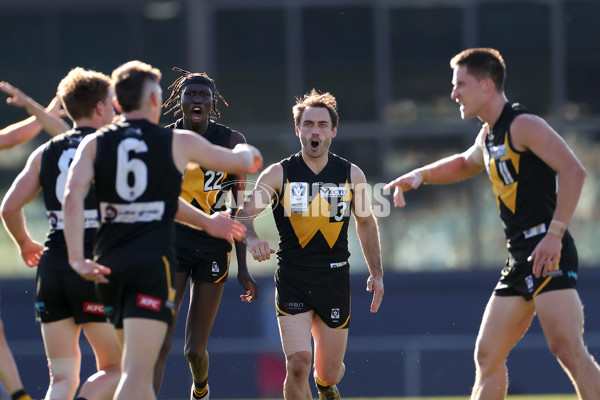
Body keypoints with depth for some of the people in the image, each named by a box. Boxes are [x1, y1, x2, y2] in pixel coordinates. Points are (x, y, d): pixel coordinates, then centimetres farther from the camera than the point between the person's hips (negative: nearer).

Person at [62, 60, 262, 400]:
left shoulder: (94, 144, 9)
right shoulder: (179, 143, 6)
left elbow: (73, 196, -7)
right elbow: (241, 162, 20)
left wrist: (77, 258, -11)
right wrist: (247, 152, 44)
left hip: (109, 265, 4)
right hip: (153, 263, -4)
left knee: (137, 368, 21)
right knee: (138, 370, -14)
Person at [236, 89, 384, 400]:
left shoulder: (351, 175, 4)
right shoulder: (279, 174, -3)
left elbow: (366, 223, 18)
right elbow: (244, 213, -10)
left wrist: (376, 274, 15)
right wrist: (252, 239, -33)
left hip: (335, 279, 2)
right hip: (292, 279, -2)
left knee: (330, 372, 11)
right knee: (298, 365, -19)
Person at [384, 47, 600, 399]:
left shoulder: (523, 125, -9)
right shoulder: (488, 136, 19)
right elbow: (465, 164, 43)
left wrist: (554, 234, -25)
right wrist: (420, 176, 27)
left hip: (547, 253, -10)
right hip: (520, 258, 10)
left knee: (568, 350, -20)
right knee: (488, 355, 9)